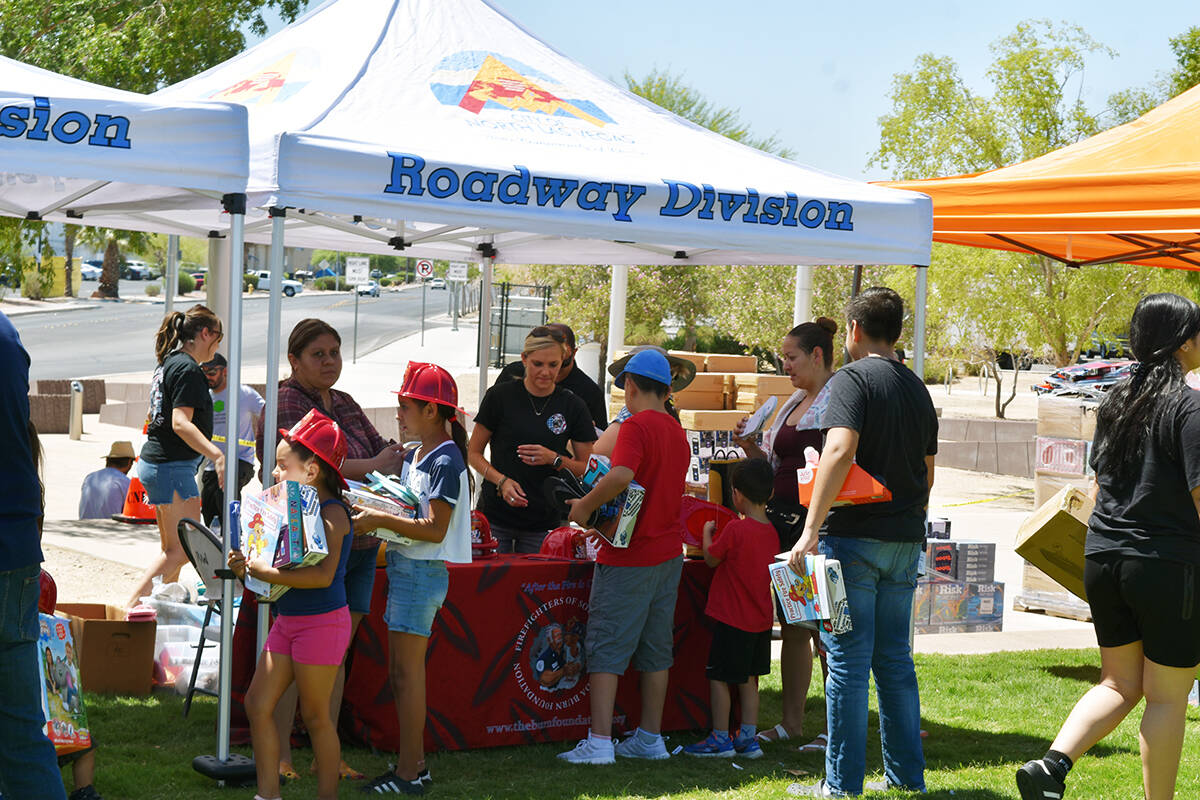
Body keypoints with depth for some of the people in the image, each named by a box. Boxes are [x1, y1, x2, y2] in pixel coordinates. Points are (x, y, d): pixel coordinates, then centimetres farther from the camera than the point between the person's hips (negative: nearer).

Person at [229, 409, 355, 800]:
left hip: (321, 622, -9)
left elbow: (322, 575, -30)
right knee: (258, 703, 7)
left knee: (315, 714, 1)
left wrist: (266, 573, -26)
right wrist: (247, 566, 1)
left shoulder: (331, 513, -18)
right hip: (287, 620, 9)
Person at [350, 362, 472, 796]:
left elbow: (435, 530, -21)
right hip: (404, 566, 10)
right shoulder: (414, 456, 14)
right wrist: (372, 510, 7)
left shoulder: (446, 461, -16)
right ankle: (414, 763, 21)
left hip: (422, 572, -10)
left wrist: (381, 520, -20)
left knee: (407, 672, -6)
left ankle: (409, 774, 0)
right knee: (400, 672, 13)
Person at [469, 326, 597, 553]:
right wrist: (502, 481, -13)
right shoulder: (500, 396, -1)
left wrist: (554, 459, -12)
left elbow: (586, 468, 7)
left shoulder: (572, 407, 3)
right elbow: (474, 452, 4)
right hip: (496, 516, -1)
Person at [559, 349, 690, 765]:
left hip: (629, 556, -8)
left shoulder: (636, 425, -13)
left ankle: (599, 741, -7)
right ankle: (650, 738, 17)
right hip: (669, 552, 8)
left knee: (606, 647, -4)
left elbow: (621, 476, -30)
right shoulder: (677, 431, 12)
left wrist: (585, 505, -17)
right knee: (656, 648, 12)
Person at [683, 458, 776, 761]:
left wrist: (707, 532, 11)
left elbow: (711, 559, -5)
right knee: (748, 679, 14)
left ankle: (720, 738, 6)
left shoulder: (736, 529, -19)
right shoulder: (772, 532, 3)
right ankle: (748, 738, 17)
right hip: (761, 619, 7)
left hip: (732, 618, -7)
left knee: (719, 677, 3)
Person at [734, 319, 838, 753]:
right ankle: (791, 721, 20)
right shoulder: (793, 403, 17)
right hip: (785, 520, 9)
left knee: (824, 628, -4)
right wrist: (750, 446, 6)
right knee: (793, 625, 13)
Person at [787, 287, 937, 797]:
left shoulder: (851, 379, -9)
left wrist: (811, 530, -24)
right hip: (905, 542, 7)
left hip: (855, 536, -7)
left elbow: (840, 450, -23)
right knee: (894, 659, 13)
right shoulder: (917, 389, 14)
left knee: (848, 661, -3)